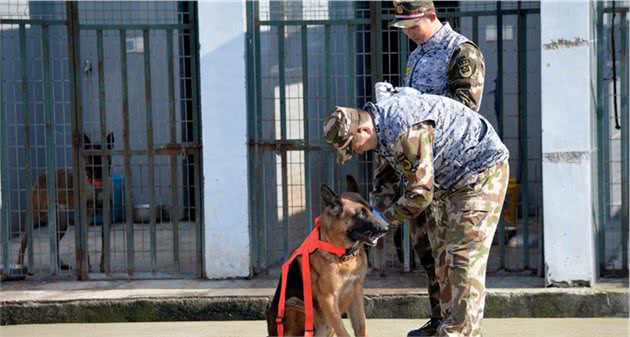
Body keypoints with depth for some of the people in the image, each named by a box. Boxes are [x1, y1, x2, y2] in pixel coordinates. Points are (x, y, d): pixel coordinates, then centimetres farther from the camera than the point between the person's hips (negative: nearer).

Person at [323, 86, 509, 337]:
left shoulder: (404, 131, -32)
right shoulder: (381, 126, 0)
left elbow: (420, 193, -28)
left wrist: (384, 218, -15)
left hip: (481, 169, -10)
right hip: (450, 181, 10)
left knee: (464, 258, -14)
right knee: (443, 257, 10)